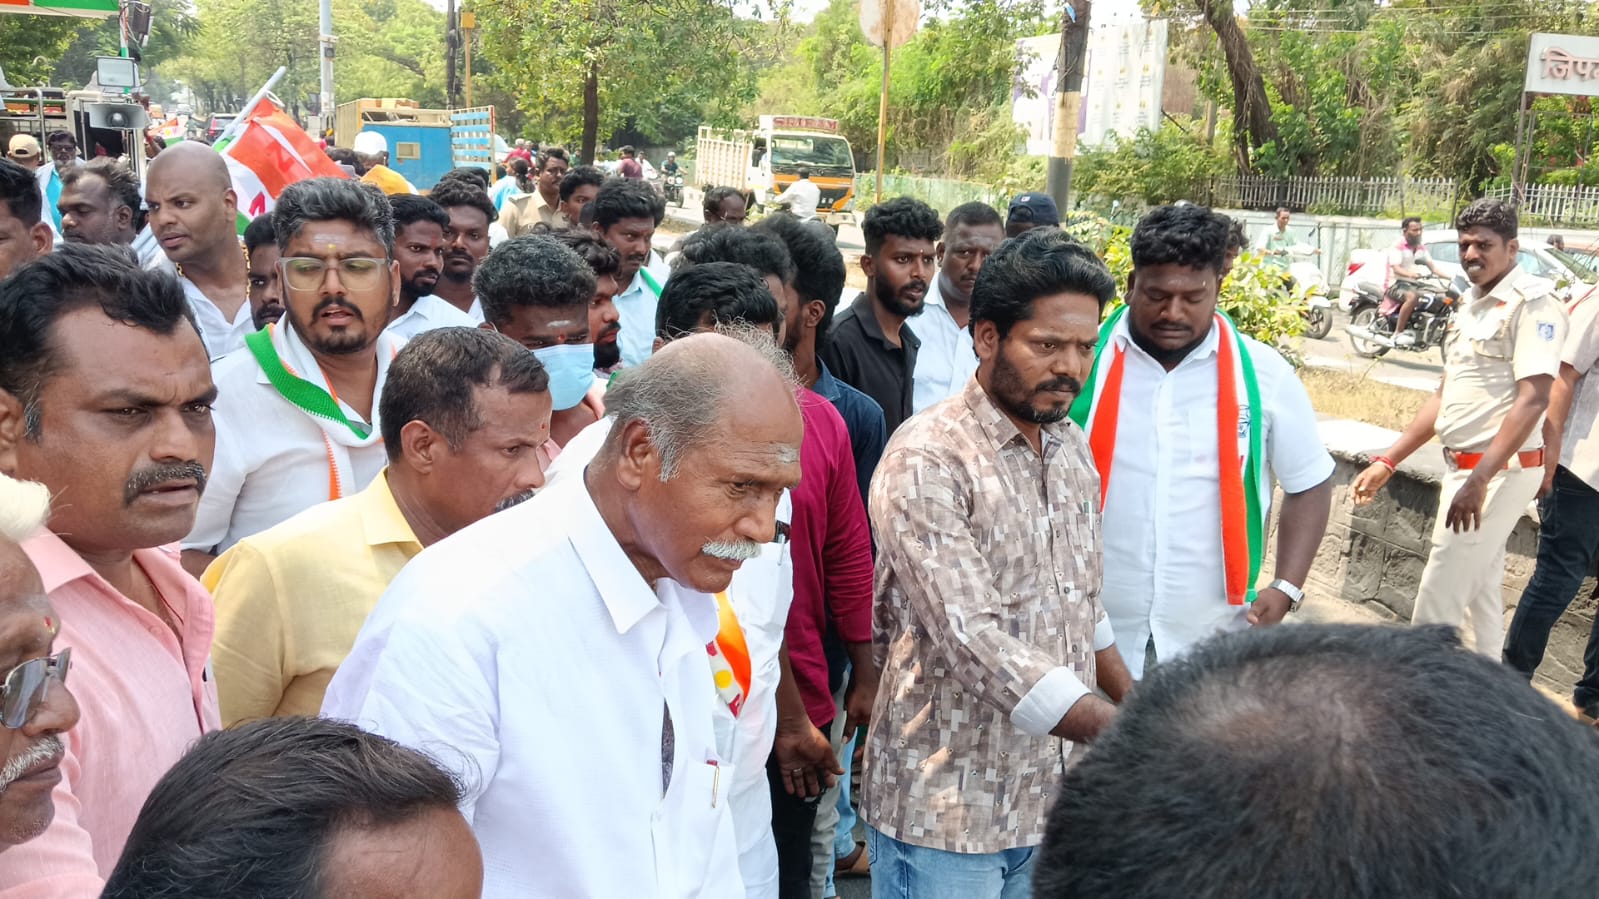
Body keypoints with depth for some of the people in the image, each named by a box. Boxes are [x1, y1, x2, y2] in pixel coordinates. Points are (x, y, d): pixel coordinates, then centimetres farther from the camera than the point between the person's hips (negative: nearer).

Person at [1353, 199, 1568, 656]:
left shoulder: (1532, 303, -15)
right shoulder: (1470, 304, 13)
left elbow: (1533, 399, -23)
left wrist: (1479, 479, -29)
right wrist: (1388, 461, 14)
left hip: (1498, 472, -9)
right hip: (1467, 467, 9)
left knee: (1437, 602, -6)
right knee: (1481, 593, 16)